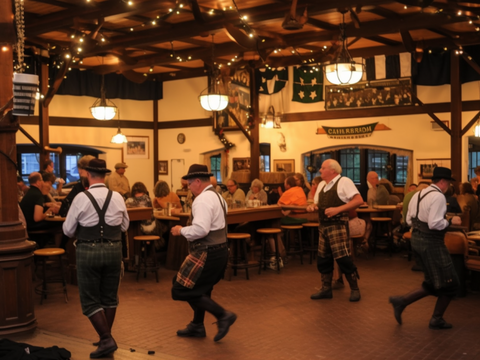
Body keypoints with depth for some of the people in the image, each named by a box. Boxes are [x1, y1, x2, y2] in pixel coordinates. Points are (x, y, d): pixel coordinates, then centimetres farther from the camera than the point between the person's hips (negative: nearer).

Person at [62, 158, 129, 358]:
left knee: (90, 299, 7)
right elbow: (125, 225, 11)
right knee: (110, 296, 18)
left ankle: (106, 339, -3)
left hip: (88, 251, -3)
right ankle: (106, 337, 27)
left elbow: (68, 230, -4)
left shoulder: (81, 198, -11)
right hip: (113, 250, 4)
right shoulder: (117, 197, -2)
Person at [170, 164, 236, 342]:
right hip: (220, 250, 11)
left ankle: (223, 315, -5)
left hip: (207, 253, -11)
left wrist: (181, 230, -13)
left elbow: (200, 229, -28)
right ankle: (197, 326, 37)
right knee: (201, 288, 23)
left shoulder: (203, 199, -18)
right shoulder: (217, 196, 15)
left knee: (183, 290, -5)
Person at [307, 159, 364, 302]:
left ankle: (354, 289, 6)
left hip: (338, 225, -8)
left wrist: (338, 209, -20)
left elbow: (359, 200, -14)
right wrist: (312, 206, 0)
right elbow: (317, 203, 25)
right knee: (323, 258, 9)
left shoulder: (344, 181, -7)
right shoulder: (321, 184, 17)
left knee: (343, 258, -9)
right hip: (323, 226, 8)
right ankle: (326, 289, 22)